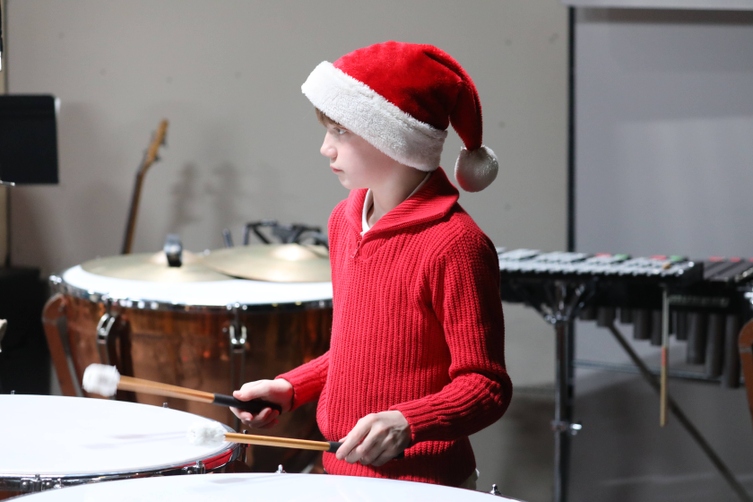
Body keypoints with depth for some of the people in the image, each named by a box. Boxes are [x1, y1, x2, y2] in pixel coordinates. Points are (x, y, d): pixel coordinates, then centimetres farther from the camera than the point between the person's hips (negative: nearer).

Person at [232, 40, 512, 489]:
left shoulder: (454, 244, -18)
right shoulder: (346, 221, 8)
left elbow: (485, 386, -16)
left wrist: (406, 423, -29)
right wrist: (290, 388, 8)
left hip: (422, 483, -7)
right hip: (341, 470, 7)